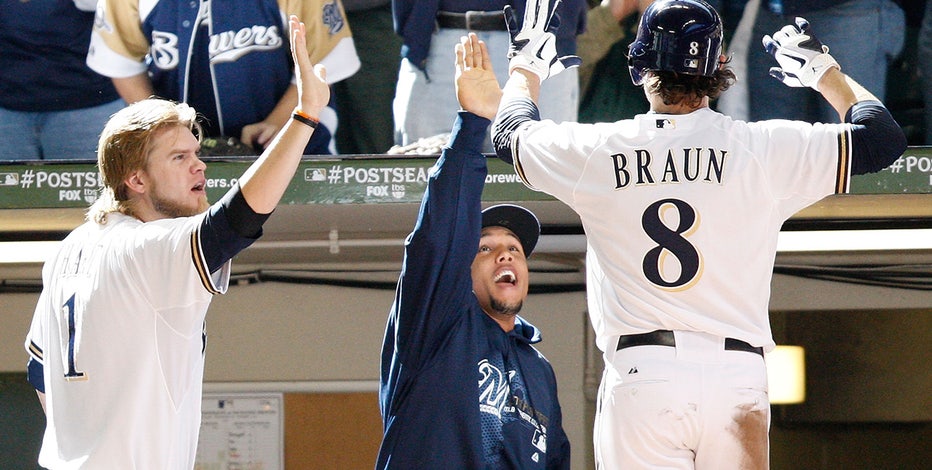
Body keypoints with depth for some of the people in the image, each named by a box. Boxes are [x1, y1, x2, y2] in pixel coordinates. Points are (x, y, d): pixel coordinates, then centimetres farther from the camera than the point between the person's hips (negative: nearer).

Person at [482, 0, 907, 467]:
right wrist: (824, 72, 29)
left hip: (639, 377, 0)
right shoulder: (764, 148, 2)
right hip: (737, 374, 0)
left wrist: (525, 72, 48)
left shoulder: (596, 151, 4)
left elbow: (510, 132, 26)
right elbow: (883, 137, 12)